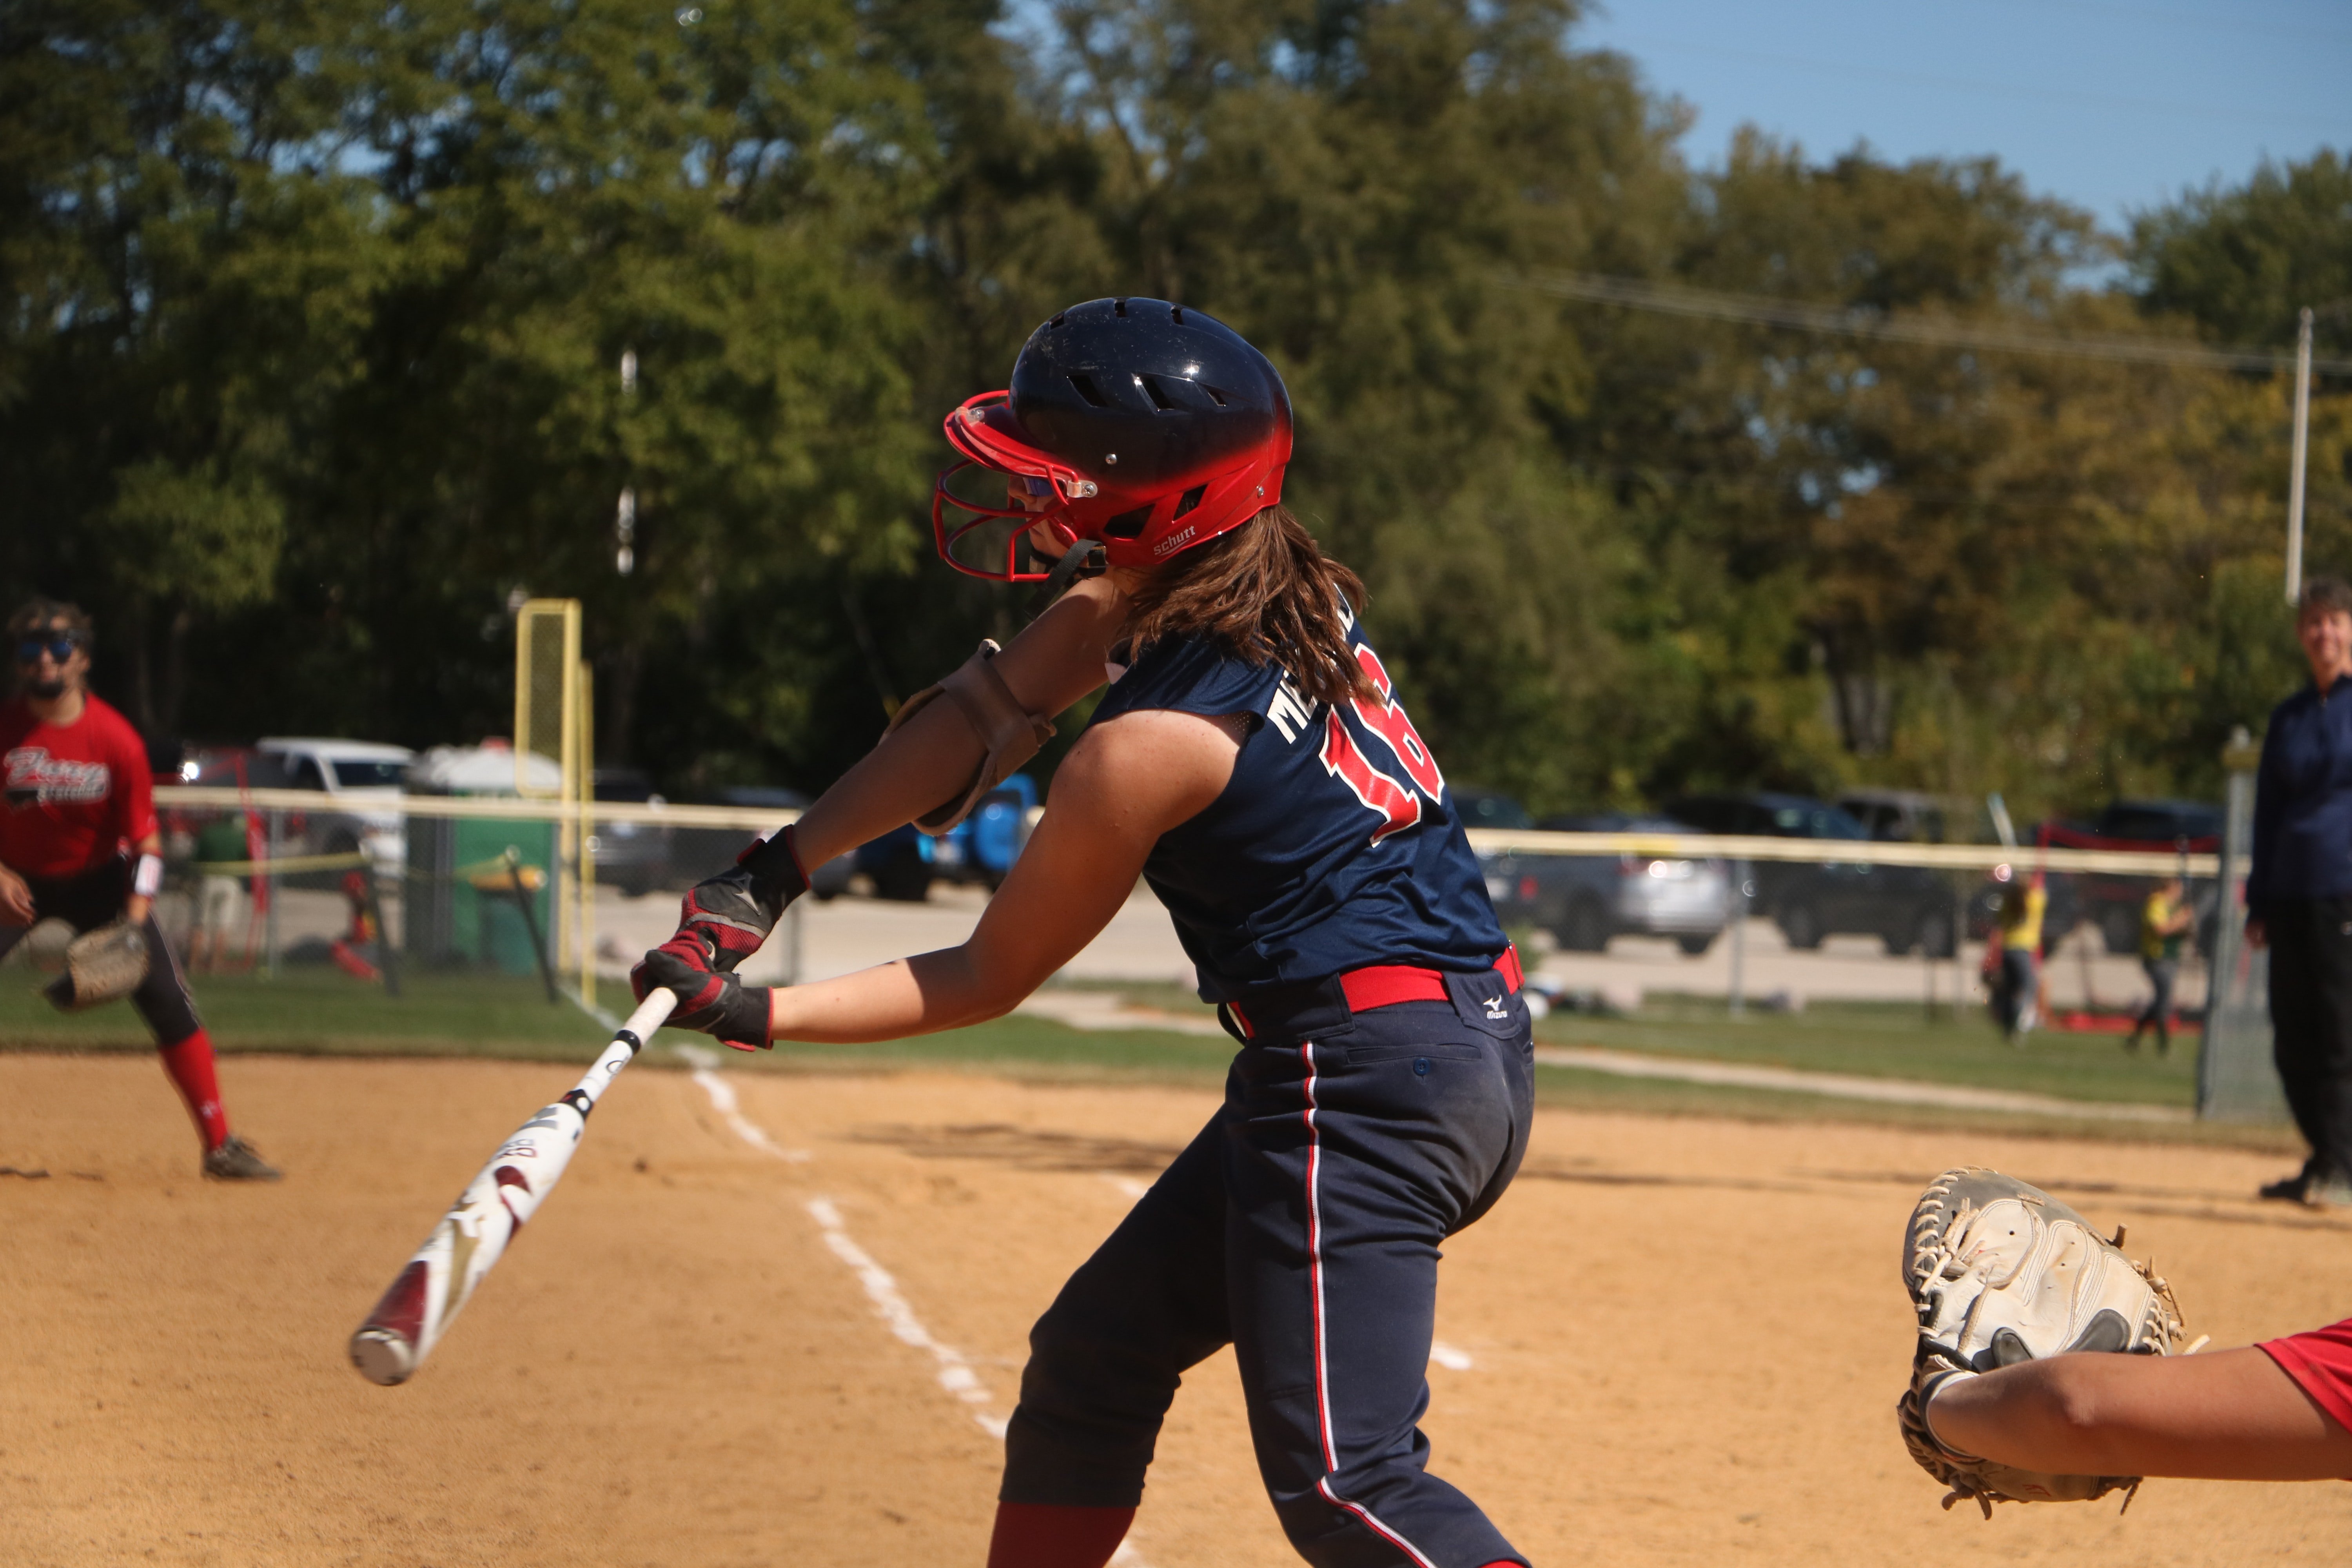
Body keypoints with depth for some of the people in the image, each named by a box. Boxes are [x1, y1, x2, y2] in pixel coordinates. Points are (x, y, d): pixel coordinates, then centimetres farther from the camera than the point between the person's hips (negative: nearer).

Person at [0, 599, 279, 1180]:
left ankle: (220, 1146, -1)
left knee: (170, 1002, -8)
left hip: (98, 880, 0)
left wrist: (134, 918, -20)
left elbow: (145, 837, -9)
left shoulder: (116, 739, -14)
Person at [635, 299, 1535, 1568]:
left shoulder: (1148, 746, -22)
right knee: (1093, 1357, 20)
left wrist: (753, 1015, -3)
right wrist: (772, 871, 3)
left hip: (1367, 1077, -11)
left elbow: (988, 978, -8)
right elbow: (985, 711, 8)